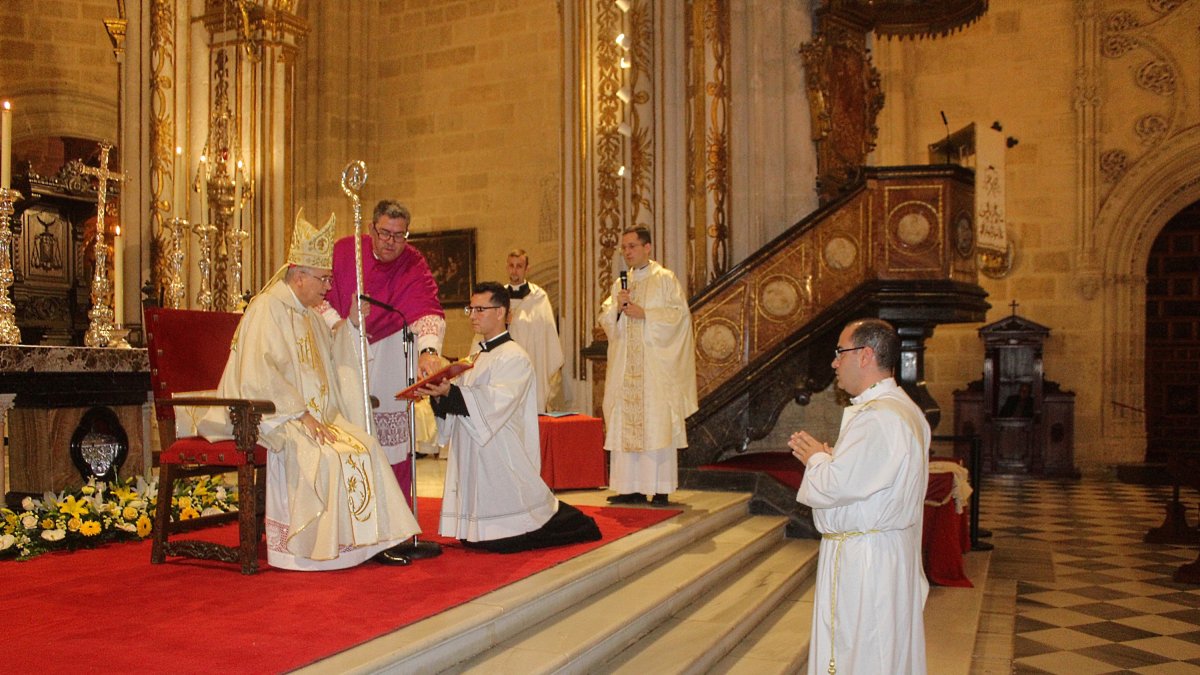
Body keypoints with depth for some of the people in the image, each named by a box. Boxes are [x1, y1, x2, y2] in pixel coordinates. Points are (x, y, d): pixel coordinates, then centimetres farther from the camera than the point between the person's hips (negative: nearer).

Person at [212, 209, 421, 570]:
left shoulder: (309, 314, 17)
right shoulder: (268, 308, -11)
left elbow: (331, 357, 28)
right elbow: (260, 375, -20)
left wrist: (351, 323, 12)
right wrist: (302, 414, -23)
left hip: (315, 414, 8)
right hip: (274, 417, -8)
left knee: (366, 446, -11)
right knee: (326, 455, -30)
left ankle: (371, 539, -11)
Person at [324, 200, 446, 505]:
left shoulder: (414, 265, -9)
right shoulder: (343, 250, -4)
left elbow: (427, 311, -24)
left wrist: (428, 350, -43)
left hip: (389, 352, -1)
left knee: (392, 443, -3)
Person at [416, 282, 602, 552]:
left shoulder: (514, 357, -10)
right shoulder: (477, 354, 16)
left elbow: (496, 401, -23)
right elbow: (461, 399, 11)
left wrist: (451, 392, -31)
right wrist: (439, 396, -9)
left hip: (500, 457, -8)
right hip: (472, 459, 8)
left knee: (501, 540, -5)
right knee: (475, 540, 10)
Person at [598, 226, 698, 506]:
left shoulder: (665, 278, 1)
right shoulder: (620, 283, 17)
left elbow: (680, 313, -7)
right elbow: (605, 319, 15)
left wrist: (644, 313, -13)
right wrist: (617, 307, -6)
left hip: (656, 365, -5)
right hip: (625, 365, 5)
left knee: (656, 423, -6)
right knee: (625, 424, 1)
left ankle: (660, 489, -2)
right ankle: (632, 487, 6)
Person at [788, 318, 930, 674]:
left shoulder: (877, 419, -23)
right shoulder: (900, 408, 12)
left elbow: (834, 487, -25)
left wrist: (815, 458, -5)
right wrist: (826, 456, 5)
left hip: (863, 560, -11)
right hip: (885, 550, 11)